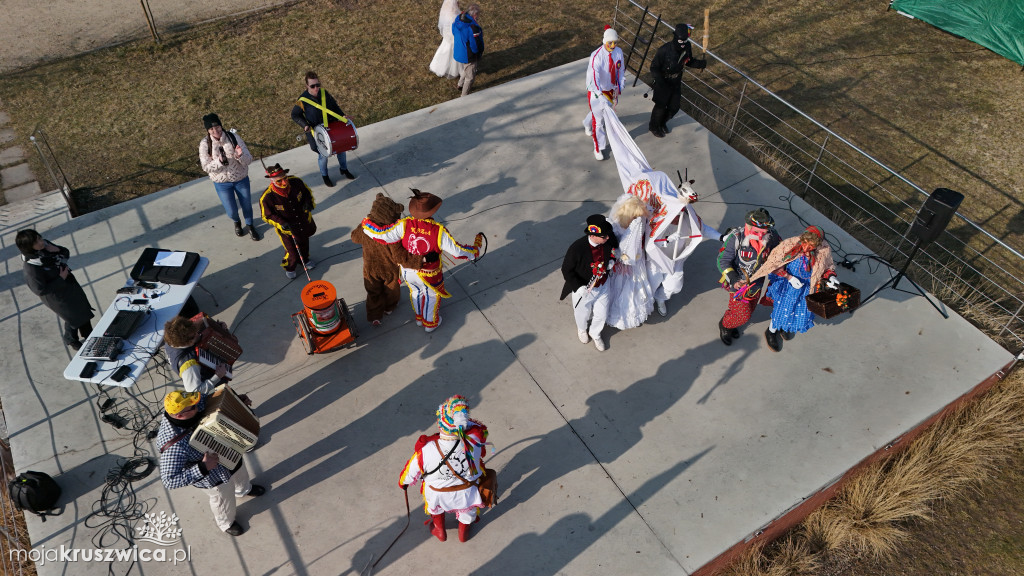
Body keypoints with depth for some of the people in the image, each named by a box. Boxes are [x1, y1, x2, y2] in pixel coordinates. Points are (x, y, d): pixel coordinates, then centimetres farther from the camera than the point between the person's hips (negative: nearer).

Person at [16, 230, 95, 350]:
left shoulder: (44, 244, -16)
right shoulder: (30, 267, -35)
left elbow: (66, 253, -1)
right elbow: (40, 290, -27)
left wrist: (57, 250, -22)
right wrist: (61, 279, -25)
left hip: (69, 283, 7)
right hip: (57, 296, -7)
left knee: (83, 310, 24)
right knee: (74, 319, 15)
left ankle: (89, 335, 51)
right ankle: (71, 341, 46)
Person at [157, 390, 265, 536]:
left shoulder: (199, 403, -26)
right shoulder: (173, 444, -44)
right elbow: (170, 481, -42)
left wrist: (237, 398, -18)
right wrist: (203, 467, -48)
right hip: (214, 476, -6)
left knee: (241, 473, 36)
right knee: (224, 500, 25)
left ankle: (244, 489, 73)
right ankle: (225, 522, 60)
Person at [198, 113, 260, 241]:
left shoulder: (234, 137, -16)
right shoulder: (205, 144, -14)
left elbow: (248, 159, -14)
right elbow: (207, 167, -13)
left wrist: (240, 156, -37)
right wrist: (220, 161, -31)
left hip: (241, 179, 0)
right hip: (222, 183, 0)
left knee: (247, 205, 17)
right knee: (231, 211, 9)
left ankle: (250, 225, 49)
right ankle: (236, 222, 47)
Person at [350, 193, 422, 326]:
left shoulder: (365, 227, -26)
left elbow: (355, 237, -3)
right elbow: (399, 257, -39)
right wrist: (419, 259, -44)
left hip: (371, 269, 2)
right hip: (390, 270, -2)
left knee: (374, 292, 28)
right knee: (391, 289, 31)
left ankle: (374, 316, 42)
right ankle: (389, 308, 57)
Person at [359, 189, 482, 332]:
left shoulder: (404, 225, -30)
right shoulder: (439, 231, -33)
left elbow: (381, 234, -31)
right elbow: (458, 251, -26)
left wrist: (366, 223, -12)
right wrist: (476, 248, -8)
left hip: (407, 271, 3)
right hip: (429, 275, -3)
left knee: (416, 291, 34)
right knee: (432, 296, 28)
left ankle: (419, 317, 61)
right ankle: (430, 323, 53)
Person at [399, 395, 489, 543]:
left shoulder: (425, 450, -35)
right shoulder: (473, 441, -34)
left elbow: (410, 474, -15)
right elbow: (482, 429, -8)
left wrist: (403, 483, 6)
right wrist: (464, 421, -9)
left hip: (437, 496, 0)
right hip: (466, 494, 1)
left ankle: (439, 530, 53)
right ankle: (464, 531, 56)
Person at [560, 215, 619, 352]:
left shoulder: (609, 240, -22)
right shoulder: (577, 248, -36)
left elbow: (615, 251, 5)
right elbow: (566, 270, -21)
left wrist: (612, 261, -14)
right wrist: (579, 287, -28)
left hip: (602, 286, 3)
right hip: (583, 288, -3)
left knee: (602, 315, 21)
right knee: (583, 314, 24)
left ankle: (595, 334, 55)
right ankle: (581, 329, 62)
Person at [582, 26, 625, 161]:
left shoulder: (618, 52, -8)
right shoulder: (596, 56, -28)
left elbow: (620, 70, 7)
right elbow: (593, 78, -35)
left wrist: (619, 88, 2)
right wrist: (601, 96, -45)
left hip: (611, 90, 6)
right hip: (597, 92, -6)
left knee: (602, 110, 28)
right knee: (598, 119, 0)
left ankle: (587, 124, 61)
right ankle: (598, 148, 15)